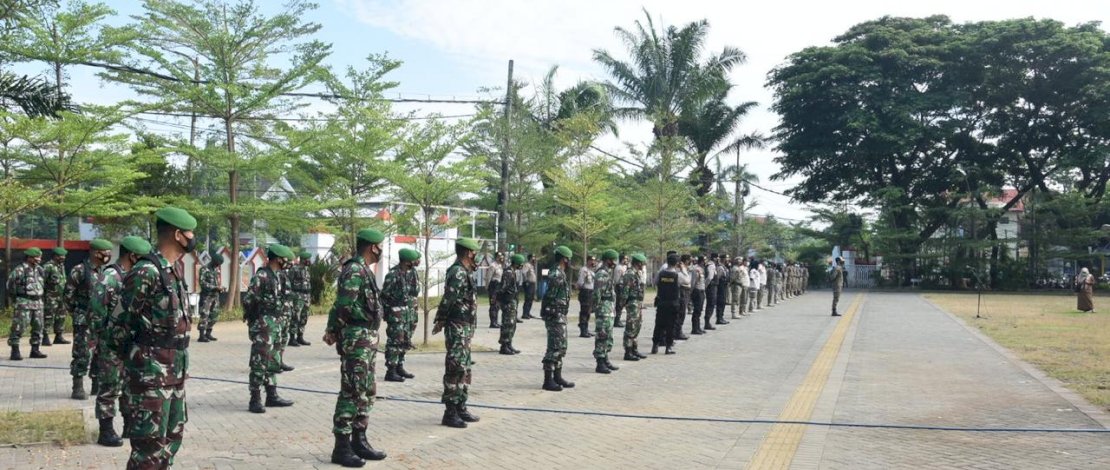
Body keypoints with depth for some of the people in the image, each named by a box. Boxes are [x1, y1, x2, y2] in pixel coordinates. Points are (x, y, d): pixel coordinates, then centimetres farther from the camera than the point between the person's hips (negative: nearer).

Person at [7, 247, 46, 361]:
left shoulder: (39, 269, 11)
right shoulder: (20, 270, -11)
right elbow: (10, 283, -7)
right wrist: (14, 297, -2)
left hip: (37, 302, 7)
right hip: (24, 303, -7)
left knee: (38, 326, 9)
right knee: (18, 327, -6)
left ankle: (35, 350, 17)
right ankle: (15, 351, -2)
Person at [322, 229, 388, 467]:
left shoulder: (364, 270, 15)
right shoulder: (354, 271, -16)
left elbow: (340, 304, 15)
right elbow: (346, 306, -24)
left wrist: (333, 328, 7)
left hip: (367, 340, 10)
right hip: (356, 339, -10)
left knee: (366, 393, 14)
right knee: (352, 393, -5)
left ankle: (359, 441, 22)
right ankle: (341, 447, 1)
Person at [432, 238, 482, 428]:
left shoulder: (464, 272, 16)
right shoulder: (458, 272, -16)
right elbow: (448, 298, -22)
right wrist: (441, 321, -15)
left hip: (465, 328, 10)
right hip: (458, 327, -10)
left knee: (464, 369, 15)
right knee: (455, 369, -7)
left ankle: (460, 408, 23)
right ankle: (450, 413, -2)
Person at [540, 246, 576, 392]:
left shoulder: (559, 273, 15)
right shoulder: (556, 274, -17)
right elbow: (550, 296, -24)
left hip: (560, 316, 11)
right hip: (555, 315, -11)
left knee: (561, 347, 15)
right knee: (554, 348, -7)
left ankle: (557, 377, 23)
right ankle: (548, 381, -3)